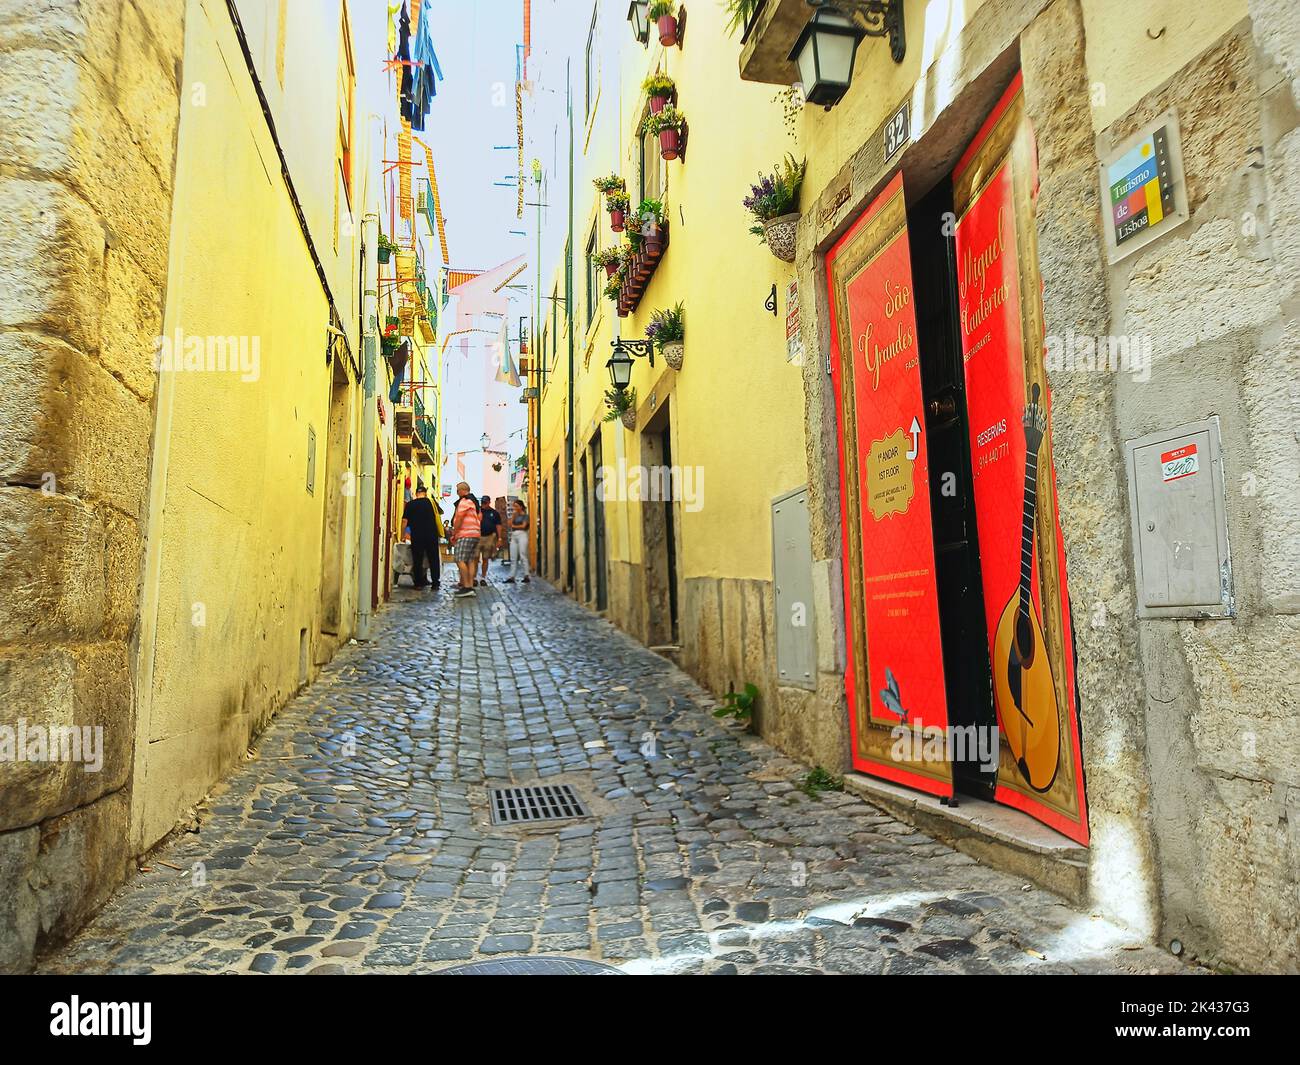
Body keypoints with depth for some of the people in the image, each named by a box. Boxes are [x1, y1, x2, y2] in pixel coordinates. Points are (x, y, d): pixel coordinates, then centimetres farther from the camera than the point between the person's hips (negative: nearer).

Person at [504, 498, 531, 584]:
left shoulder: (525, 515, 5)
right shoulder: (514, 515, 21)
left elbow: (523, 526, -5)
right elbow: (510, 524, 9)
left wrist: (514, 526, 5)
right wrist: (513, 515, 5)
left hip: (522, 535, -5)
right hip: (514, 536, 5)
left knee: (523, 556, -9)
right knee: (513, 558, 0)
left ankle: (526, 576, -9)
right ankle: (511, 577, -2)